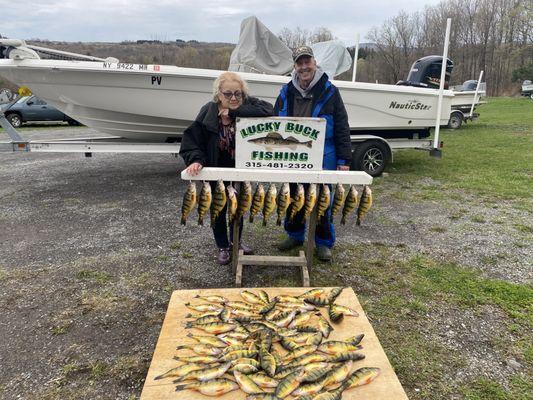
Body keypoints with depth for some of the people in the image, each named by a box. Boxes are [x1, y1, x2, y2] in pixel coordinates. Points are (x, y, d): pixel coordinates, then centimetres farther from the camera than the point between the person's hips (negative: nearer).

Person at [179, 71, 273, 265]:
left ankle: (236, 241, 43)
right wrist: (196, 159, -33)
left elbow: (268, 110, -35)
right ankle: (222, 247, 33)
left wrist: (233, 112, -34)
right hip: (216, 171, -1)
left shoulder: (247, 105, -17)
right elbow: (191, 139, -15)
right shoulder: (208, 112, -18)